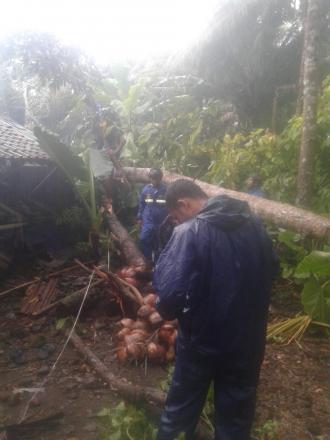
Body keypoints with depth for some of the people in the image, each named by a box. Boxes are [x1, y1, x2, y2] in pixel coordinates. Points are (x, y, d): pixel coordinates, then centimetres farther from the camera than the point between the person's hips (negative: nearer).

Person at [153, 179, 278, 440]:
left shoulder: (189, 232, -21)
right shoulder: (254, 223, -2)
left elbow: (170, 292, -29)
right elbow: (270, 271, 11)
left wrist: (166, 311, -8)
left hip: (202, 340, -4)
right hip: (248, 340, 5)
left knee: (181, 408, 22)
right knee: (237, 416, 24)